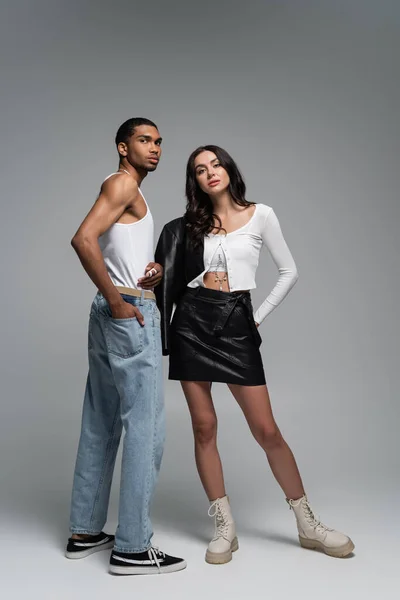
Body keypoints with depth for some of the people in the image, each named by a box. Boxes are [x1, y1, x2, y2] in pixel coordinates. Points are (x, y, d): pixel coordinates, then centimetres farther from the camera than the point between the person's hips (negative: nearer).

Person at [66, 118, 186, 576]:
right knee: (145, 426, -6)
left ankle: (85, 532, 23)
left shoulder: (129, 193, 22)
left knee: (101, 425, 12)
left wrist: (155, 270, 4)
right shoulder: (122, 183, -6)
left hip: (111, 316, 10)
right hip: (130, 314, -10)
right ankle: (132, 548, 2)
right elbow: (83, 238, -22)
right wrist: (116, 300, -18)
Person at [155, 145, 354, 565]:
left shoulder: (260, 215, 4)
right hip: (191, 323, 3)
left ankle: (307, 525, 14)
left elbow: (289, 272, 6)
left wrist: (258, 318, 2)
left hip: (236, 325, -2)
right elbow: (171, 273, 14)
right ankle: (224, 528, 15)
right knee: (204, 426, 2)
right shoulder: (189, 225, 11)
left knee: (266, 430, -2)